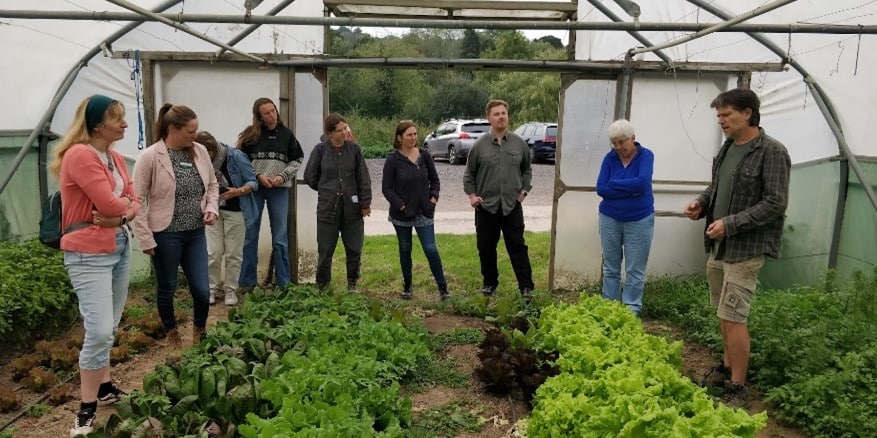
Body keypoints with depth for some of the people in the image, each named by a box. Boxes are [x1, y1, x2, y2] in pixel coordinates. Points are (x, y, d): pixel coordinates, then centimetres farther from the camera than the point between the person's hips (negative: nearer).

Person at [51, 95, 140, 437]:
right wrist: (122, 202, -1)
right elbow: (109, 204, -22)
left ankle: (105, 386, 29)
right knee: (99, 331, -10)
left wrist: (121, 215, -11)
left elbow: (132, 203, 9)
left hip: (120, 247, 8)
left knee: (109, 328, 15)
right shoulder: (80, 155, -17)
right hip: (89, 254, -8)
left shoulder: (116, 157, 9)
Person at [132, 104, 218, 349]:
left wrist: (212, 208, -1)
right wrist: (145, 238, -12)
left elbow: (212, 185, 16)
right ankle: (172, 333, 34)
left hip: (196, 233, 4)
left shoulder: (200, 152, 3)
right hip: (165, 235, -4)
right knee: (166, 289, 12)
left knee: (202, 290, 4)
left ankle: (200, 330, 31)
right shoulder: (150, 157, -12)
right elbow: (137, 200, -10)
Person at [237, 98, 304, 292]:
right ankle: (247, 281, 16)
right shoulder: (250, 134, 0)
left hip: (279, 190, 0)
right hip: (254, 189, 0)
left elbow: (297, 160, 7)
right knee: (250, 236, 5)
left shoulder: (286, 134, 3)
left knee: (280, 238, 5)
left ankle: (283, 282, 14)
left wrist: (283, 176, -7)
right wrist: (258, 176, -11)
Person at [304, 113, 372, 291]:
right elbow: (310, 177, 6)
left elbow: (364, 178, 3)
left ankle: (352, 283, 27)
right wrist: (327, 190, 9)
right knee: (325, 251, 5)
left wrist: (365, 202, 1)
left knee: (354, 249, 9)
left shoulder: (354, 149, -1)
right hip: (327, 208, -1)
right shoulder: (320, 150, -4)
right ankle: (322, 286, 20)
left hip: (352, 208, 1)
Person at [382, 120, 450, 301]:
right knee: (405, 250, 11)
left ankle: (442, 286, 5)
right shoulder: (392, 159, -8)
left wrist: (433, 198, -4)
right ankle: (407, 286, 26)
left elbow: (435, 180, 11)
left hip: (424, 213, 1)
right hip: (401, 214, -1)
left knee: (431, 249, -5)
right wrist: (402, 207, -14)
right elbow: (386, 188, -7)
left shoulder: (424, 155, 1)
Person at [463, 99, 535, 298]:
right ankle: (489, 283, 24)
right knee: (486, 248, 8)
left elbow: (526, 170, 16)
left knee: (517, 246, 1)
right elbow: (469, 173, 8)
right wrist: (472, 194, -2)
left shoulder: (520, 143, 5)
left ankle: (526, 285, 6)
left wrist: (524, 190, 5)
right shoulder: (480, 145, 0)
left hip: (512, 206, 0)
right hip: (486, 205, 0)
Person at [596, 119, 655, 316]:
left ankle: (631, 311, 13)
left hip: (639, 220, -2)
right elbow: (601, 189, -10)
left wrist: (614, 184, -14)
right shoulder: (610, 158, -2)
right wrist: (630, 190, -18)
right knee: (610, 268, 10)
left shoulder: (645, 155, -7)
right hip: (610, 219, 3)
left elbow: (642, 183, -24)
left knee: (635, 271, 3)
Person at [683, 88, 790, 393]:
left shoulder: (771, 151, -14)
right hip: (718, 245, 8)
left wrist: (730, 224, -22)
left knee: (733, 317, -6)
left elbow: (775, 204, -17)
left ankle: (737, 386, 6)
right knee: (723, 312, 18)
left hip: (746, 248, -8)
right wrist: (702, 202, 2)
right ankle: (728, 366, 33)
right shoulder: (728, 147, 10)